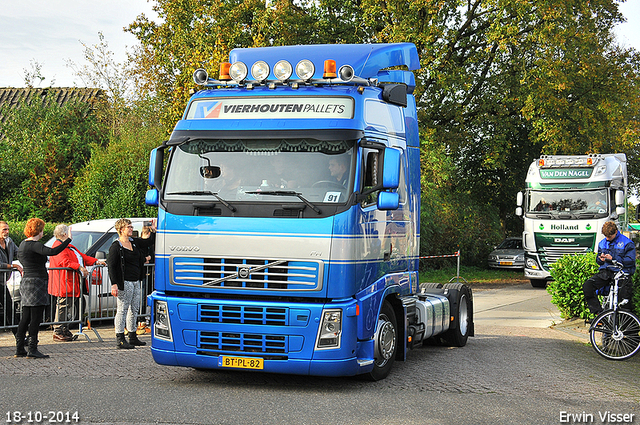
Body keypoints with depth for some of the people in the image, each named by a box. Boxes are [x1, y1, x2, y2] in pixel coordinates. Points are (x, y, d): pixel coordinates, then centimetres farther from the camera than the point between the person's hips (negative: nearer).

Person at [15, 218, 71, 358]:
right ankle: (33, 349, -4)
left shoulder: (23, 244, 14)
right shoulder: (33, 245, -16)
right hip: (36, 283, -10)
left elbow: (19, 257, 34)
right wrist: (67, 240, -25)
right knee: (36, 318, -6)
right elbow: (53, 251, -31)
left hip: (26, 282, 10)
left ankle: (19, 348, 14)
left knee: (26, 318, 12)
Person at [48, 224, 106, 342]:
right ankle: (58, 333, -2)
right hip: (65, 285, -10)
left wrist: (97, 261, 14)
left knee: (69, 309, 12)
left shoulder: (69, 247, 22)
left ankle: (65, 331, 18)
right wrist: (79, 267, -32)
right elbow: (65, 262, -25)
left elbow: (82, 256, 23)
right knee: (63, 307, -7)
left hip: (73, 285, 11)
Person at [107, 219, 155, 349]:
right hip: (125, 282, -8)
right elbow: (111, 266, -12)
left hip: (136, 282, 8)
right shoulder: (116, 246, -9)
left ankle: (133, 338, 23)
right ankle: (120, 339, 0)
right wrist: (114, 284, -18)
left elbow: (150, 242, 22)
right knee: (122, 310, -5)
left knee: (134, 310, 13)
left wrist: (153, 231, 3)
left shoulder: (135, 242, 12)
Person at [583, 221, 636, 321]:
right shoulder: (602, 243, 18)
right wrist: (600, 258, 1)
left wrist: (613, 259, -16)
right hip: (605, 272, 5)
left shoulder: (627, 243, -1)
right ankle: (598, 313, -18)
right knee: (587, 286, -20)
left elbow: (630, 261, -8)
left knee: (624, 298, -22)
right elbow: (598, 260, 26)